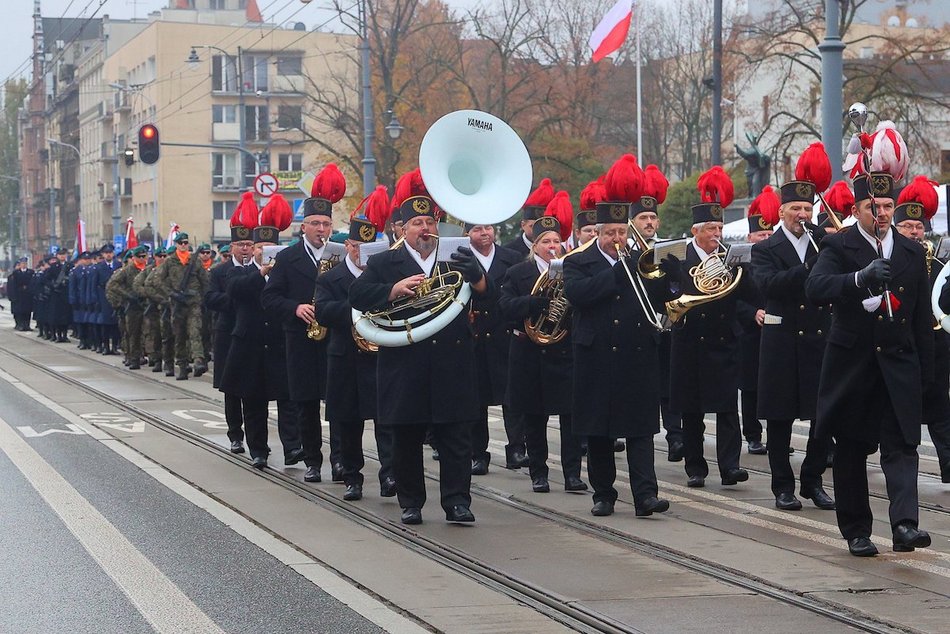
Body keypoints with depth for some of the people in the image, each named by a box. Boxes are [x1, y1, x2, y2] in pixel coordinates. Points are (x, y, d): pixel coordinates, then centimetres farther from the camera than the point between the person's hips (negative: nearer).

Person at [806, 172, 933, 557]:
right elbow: (815, 288, -21)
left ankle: (904, 523, -22)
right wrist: (861, 277, -37)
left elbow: (923, 317, 13)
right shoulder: (839, 247, -2)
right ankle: (856, 531, 15)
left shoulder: (912, 253, 10)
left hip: (899, 365, 2)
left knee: (902, 445, -12)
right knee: (851, 451, 6)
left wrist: (925, 371, 10)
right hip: (852, 363, -2)